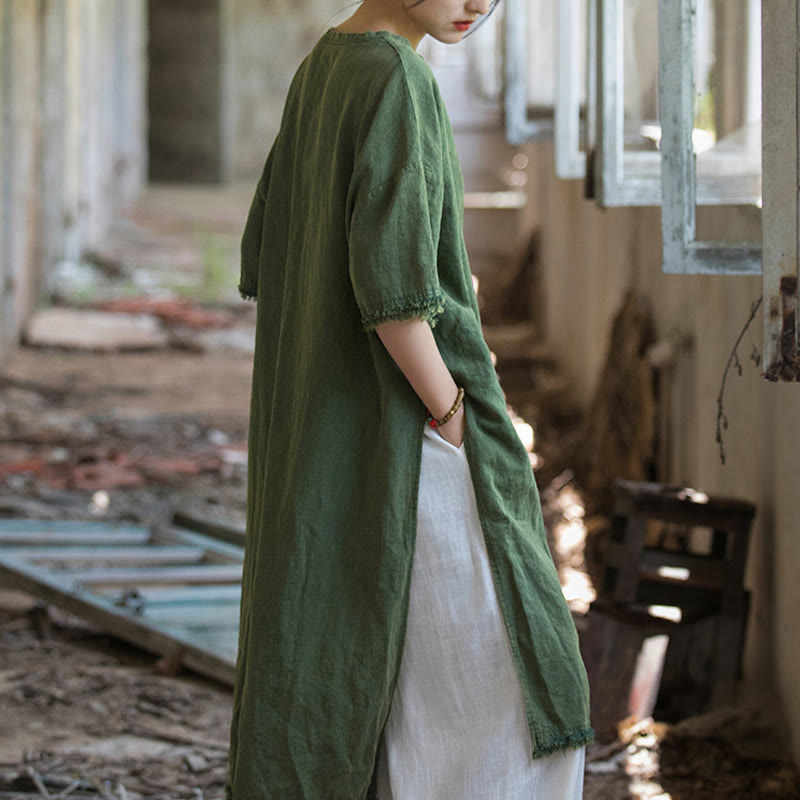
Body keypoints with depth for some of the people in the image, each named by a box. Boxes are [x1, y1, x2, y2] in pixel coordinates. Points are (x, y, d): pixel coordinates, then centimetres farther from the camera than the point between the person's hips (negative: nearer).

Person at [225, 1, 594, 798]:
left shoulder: (323, 73, 12)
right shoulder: (393, 81, -18)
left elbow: (264, 261, 16)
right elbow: (389, 285, -25)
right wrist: (452, 420, -14)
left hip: (324, 425, 10)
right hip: (391, 434, -10)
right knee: (500, 689, -2)